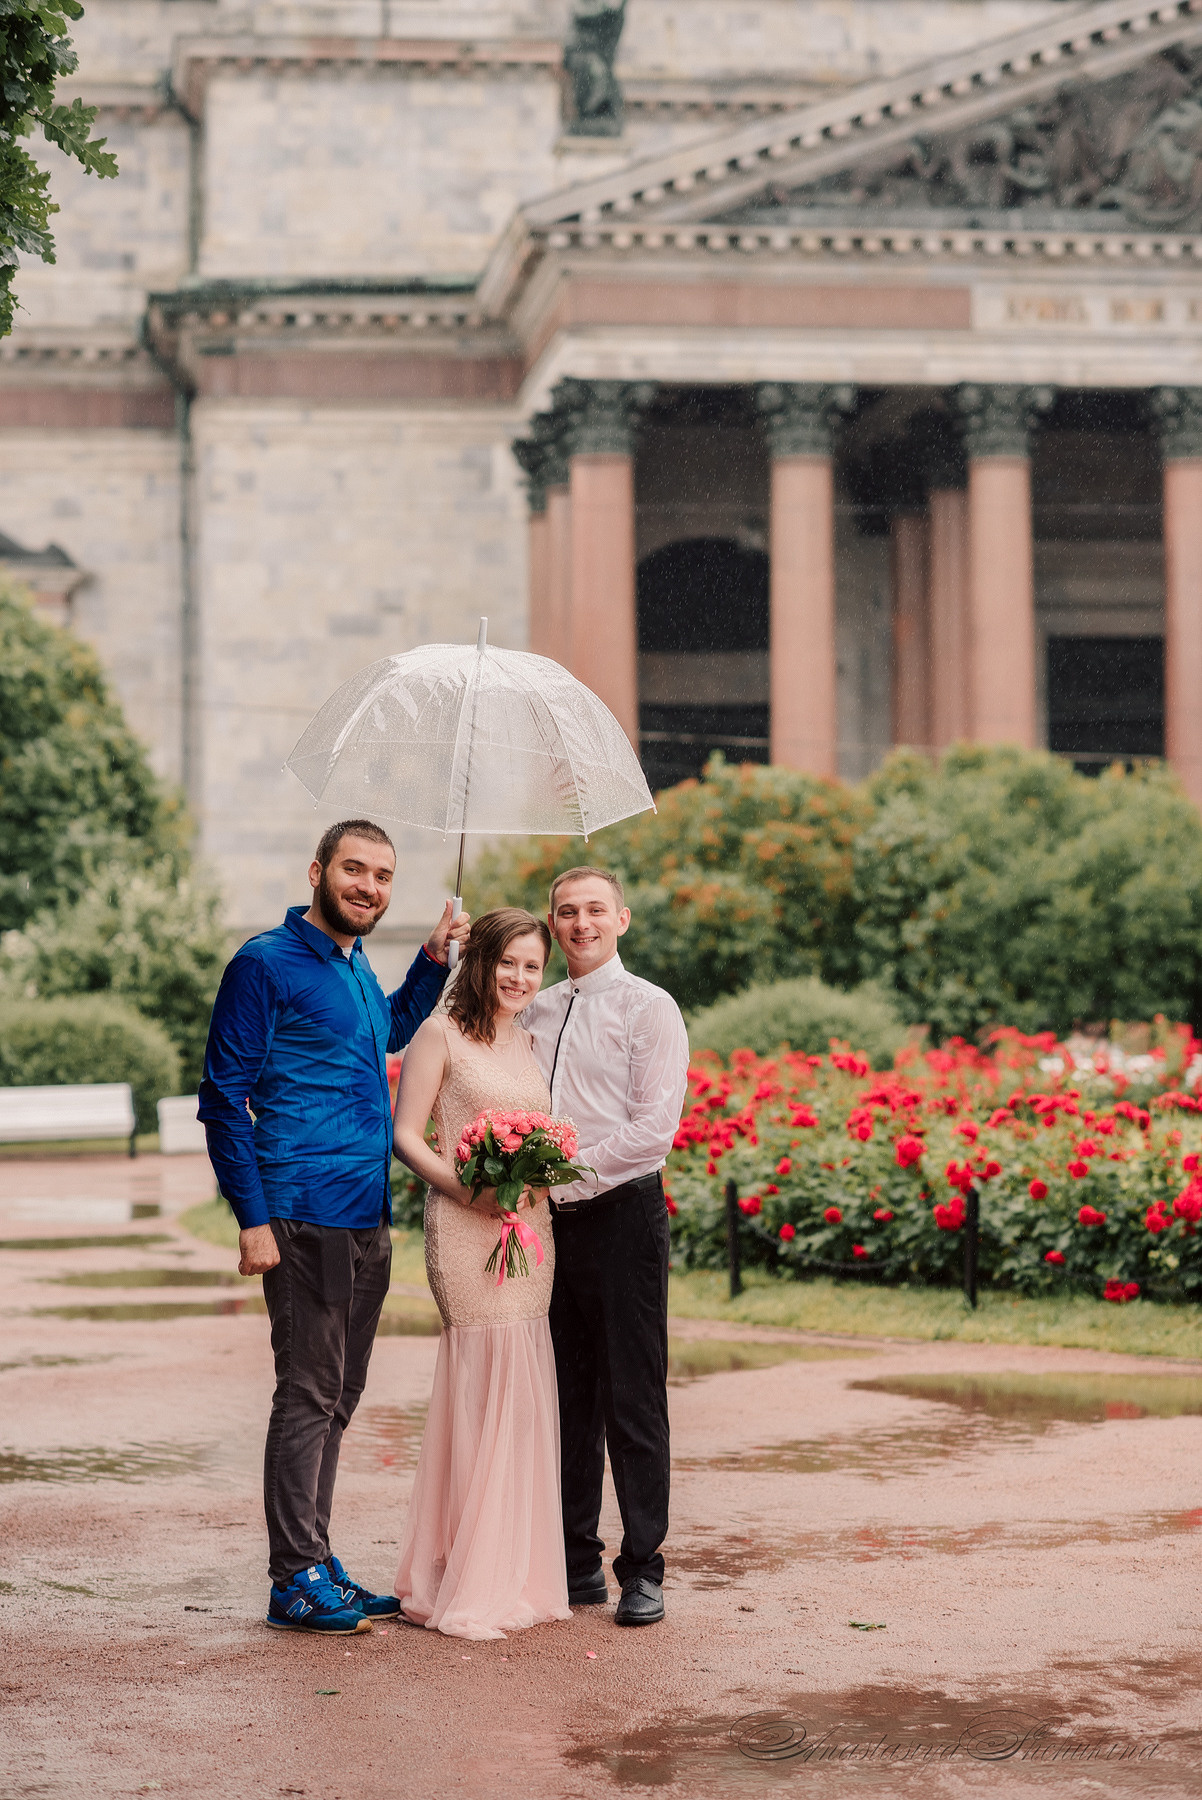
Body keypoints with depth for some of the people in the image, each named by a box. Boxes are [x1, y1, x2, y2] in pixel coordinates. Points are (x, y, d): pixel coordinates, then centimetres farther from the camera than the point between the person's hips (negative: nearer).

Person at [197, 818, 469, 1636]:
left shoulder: (358, 968, 16)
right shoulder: (267, 964, -8)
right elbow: (224, 1099, -11)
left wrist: (433, 960, 25)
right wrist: (253, 1219, -16)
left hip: (367, 1221, 8)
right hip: (304, 1219, -8)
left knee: (337, 1399, 12)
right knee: (308, 1394, -6)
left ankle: (316, 1563, 21)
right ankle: (296, 1581, 0)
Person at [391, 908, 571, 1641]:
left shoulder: (531, 1042, 17)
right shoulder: (441, 1035, -2)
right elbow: (406, 1134, -5)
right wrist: (464, 1185, -18)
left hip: (531, 1227, 7)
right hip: (465, 1227, -7)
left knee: (523, 1395, 7)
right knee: (486, 1391, -10)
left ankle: (514, 1573, 16)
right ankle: (468, 1588, -3)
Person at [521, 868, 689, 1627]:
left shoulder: (649, 1009, -3)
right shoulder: (536, 1013, 14)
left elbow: (654, 1128, -11)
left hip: (622, 1215, -5)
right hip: (550, 1221, 5)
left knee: (633, 1399, -2)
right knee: (567, 1396, 8)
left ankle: (643, 1570, 4)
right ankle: (577, 1559, 16)